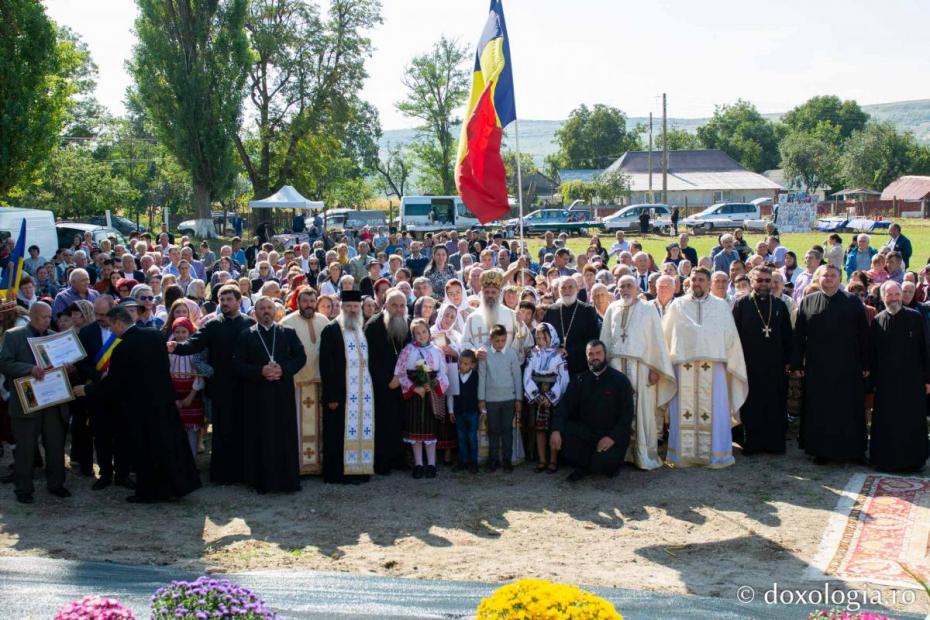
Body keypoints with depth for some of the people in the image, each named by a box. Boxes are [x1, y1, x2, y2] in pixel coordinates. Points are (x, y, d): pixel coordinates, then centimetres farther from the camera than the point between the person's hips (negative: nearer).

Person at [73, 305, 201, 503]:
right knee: (170, 442, 14)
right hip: (164, 396, 7)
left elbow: (112, 383, -11)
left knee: (144, 448, 5)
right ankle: (178, 484, 22)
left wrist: (86, 390, 1)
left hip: (142, 403, -6)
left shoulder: (122, 349, -18)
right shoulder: (154, 335, 0)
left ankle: (149, 491, 12)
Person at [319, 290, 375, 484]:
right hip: (341, 393, -6)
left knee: (362, 431, 6)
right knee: (341, 434, -3)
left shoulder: (363, 331, 15)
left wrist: (370, 390, 11)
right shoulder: (331, 331, -5)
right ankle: (339, 473, 3)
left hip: (364, 393, 6)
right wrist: (331, 396, -14)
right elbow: (325, 365, -9)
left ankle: (359, 470, 13)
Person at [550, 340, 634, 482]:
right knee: (561, 434, -24)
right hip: (585, 431, 4)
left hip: (612, 434, -3)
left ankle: (612, 464, 11)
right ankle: (584, 466, 2)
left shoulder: (620, 380, -2)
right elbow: (565, 406, -3)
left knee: (603, 463, -30)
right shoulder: (579, 380, 7)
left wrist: (613, 437, -21)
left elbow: (627, 414, -7)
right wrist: (556, 430, -22)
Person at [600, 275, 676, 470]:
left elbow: (657, 339, 1)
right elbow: (605, 338, 14)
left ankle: (645, 455, 2)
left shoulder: (648, 310, 4)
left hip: (641, 365, -2)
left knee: (643, 409, -3)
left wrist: (655, 369, -6)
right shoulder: (612, 309, 13)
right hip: (616, 365, 3)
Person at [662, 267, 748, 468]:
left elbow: (731, 337, 9)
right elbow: (666, 335, 9)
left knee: (714, 412, -1)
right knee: (684, 413, 0)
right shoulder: (678, 305, 8)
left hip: (713, 368, 0)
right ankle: (684, 453, 7)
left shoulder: (721, 306, 9)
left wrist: (731, 363, 5)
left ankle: (715, 454, 7)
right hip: (683, 367, 0)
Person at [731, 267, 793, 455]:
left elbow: (787, 336, 9)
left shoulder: (780, 306, 9)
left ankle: (775, 443, 12)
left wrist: (788, 361, 3)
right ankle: (751, 444, 9)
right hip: (749, 364, -2)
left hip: (775, 365, 2)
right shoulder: (741, 305, 2)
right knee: (751, 407, 2)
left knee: (775, 406, 4)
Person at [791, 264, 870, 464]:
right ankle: (821, 450, 11)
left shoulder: (853, 302, 4)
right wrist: (797, 364, -1)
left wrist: (866, 364, -3)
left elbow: (864, 335, 3)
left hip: (848, 367, 0)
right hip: (817, 367, 1)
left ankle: (854, 450, 13)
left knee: (849, 409, 4)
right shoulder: (807, 302, 6)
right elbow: (798, 335, 5)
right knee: (819, 410, 3)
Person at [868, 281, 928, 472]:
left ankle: (913, 459, 13)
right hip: (886, 382, 1)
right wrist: (873, 381, 1)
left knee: (913, 422, 3)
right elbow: (872, 355, 4)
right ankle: (886, 458, 13)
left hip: (912, 380, -1)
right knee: (887, 424, 4)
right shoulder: (877, 322, 2)